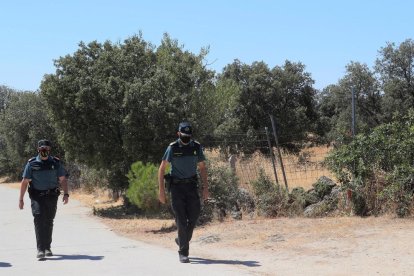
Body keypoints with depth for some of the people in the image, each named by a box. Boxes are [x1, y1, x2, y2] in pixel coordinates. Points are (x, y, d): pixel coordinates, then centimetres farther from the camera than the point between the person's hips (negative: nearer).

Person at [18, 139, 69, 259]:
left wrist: (66, 194, -6)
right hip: (37, 196, -2)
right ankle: (40, 249, -19)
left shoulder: (56, 163, 4)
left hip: (52, 196, 2)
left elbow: (63, 179, 7)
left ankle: (47, 247, 22)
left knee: (49, 222, 9)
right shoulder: (32, 164, -2)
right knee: (39, 220, -15)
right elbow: (24, 182, 1)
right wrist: (21, 199, -2)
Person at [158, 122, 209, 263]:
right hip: (177, 186, -3)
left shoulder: (197, 147, 2)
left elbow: (202, 168, 10)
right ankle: (183, 252, -1)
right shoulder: (173, 148, -7)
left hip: (192, 185, 3)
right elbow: (162, 168, -5)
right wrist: (161, 190, -11)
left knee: (194, 217, 2)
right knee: (181, 219, -7)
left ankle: (182, 240, 28)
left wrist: (205, 187, 3)